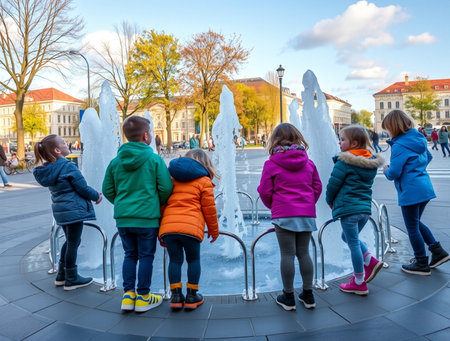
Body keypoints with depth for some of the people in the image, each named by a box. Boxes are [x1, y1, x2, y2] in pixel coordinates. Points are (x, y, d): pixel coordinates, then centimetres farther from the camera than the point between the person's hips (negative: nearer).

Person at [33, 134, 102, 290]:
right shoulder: (68, 166, -18)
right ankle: (71, 279, 15)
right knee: (73, 243, 3)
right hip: (74, 209, -8)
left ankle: (61, 276, 29)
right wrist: (96, 196, 3)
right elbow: (82, 187, -15)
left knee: (70, 241, 22)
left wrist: (92, 193, 12)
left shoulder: (47, 169, 8)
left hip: (60, 210, 8)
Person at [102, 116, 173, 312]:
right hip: (147, 217, -4)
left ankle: (128, 295, 20)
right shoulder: (154, 159, -8)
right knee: (146, 256, 8)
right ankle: (143, 297, 17)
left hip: (123, 218, 4)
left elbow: (107, 190, 8)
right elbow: (166, 188, -9)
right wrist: (158, 204, 10)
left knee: (130, 255, 17)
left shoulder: (116, 161, 4)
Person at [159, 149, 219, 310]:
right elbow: (209, 208, 6)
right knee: (193, 260, 14)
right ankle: (192, 296, 18)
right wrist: (214, 230, 19)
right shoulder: (204, 181, 9)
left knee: (175, 260, 15)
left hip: (167, 227, 3)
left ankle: (176, 295, 16)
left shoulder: (171, 178, 21)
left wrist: (161, 235, 25)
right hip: (191, 228, -3)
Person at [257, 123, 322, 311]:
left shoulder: (271, 163, -4)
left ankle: (288, 297, 12)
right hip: (307, 214, 4)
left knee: (287, 254, 2)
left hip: (284, 215, -4)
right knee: (304, 253, 12)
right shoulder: (308, 161, 7)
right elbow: (317, 186, 11)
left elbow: (265, 191, -3)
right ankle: (308, 295, 20)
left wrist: (273, 207, 15)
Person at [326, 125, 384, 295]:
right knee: (350, 237, 26)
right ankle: (370, 261, 15)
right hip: (365, 207, 8)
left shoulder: (344, 162, -13)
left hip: (348, 208, -8)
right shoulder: (371, 162, 10)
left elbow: (333, 183, -11)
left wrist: (330, 201, 9)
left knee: (353, 243, 2)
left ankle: (359, 283, 12)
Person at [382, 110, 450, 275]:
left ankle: (421, 264, 18)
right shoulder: (419, 139, 7)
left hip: (410, 192, -9)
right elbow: (428, 157, 24)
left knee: (412, 227, 6)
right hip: (425, 187, 9)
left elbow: (394, 173, -20)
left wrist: (386, 170, 0)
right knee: (416, 222, 24)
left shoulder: (399, 146, -20)